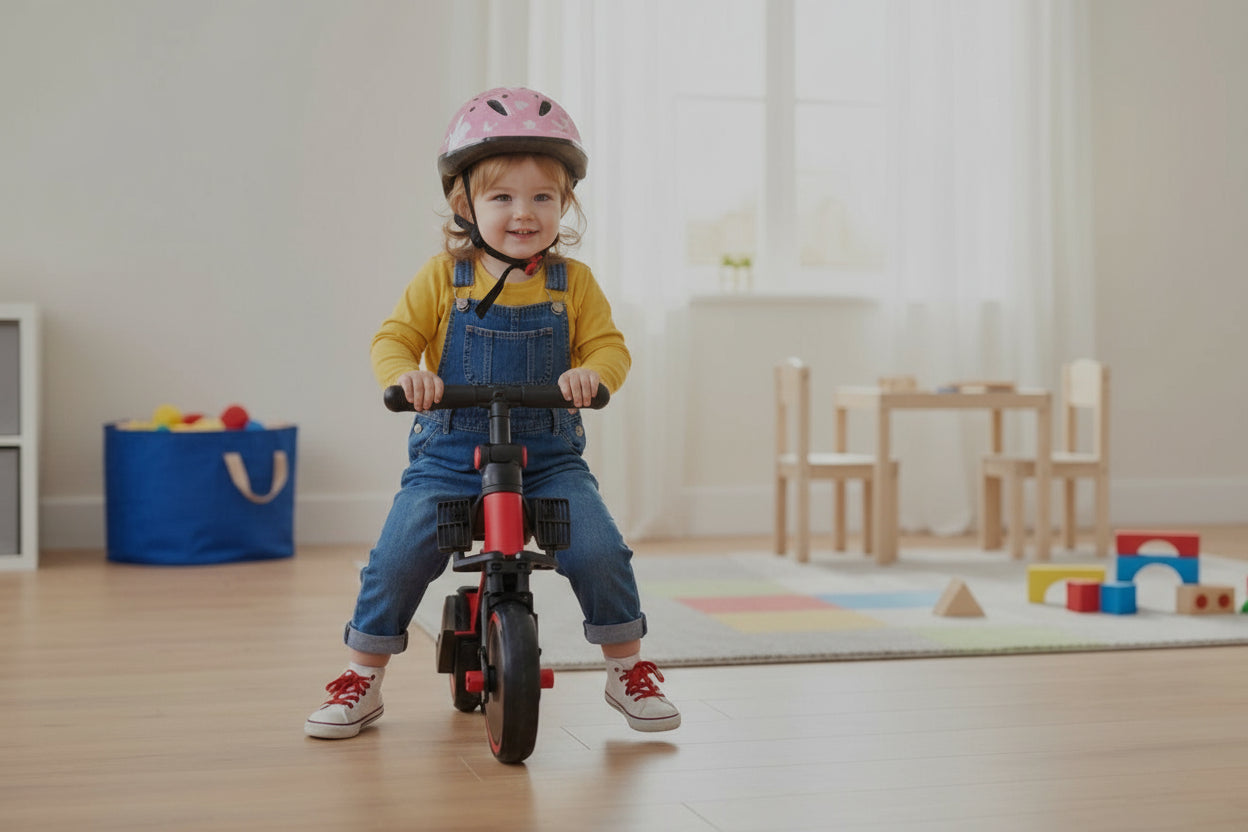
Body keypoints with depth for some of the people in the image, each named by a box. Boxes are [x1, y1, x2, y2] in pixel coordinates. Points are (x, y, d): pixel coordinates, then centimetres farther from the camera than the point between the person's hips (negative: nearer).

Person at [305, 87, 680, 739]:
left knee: (600, 552, -16)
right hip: (449, 457, 0)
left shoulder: (573, 283, 2)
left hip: (549, 458, 0)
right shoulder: (443, 279, 0)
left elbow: (609, 344, 1)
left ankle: (628, 669, 8)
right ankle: (362, 679, 11)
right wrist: (405, 373, -22)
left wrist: (592, 372, -23)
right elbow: (393, 337, 0)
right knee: (397, 559, -12)